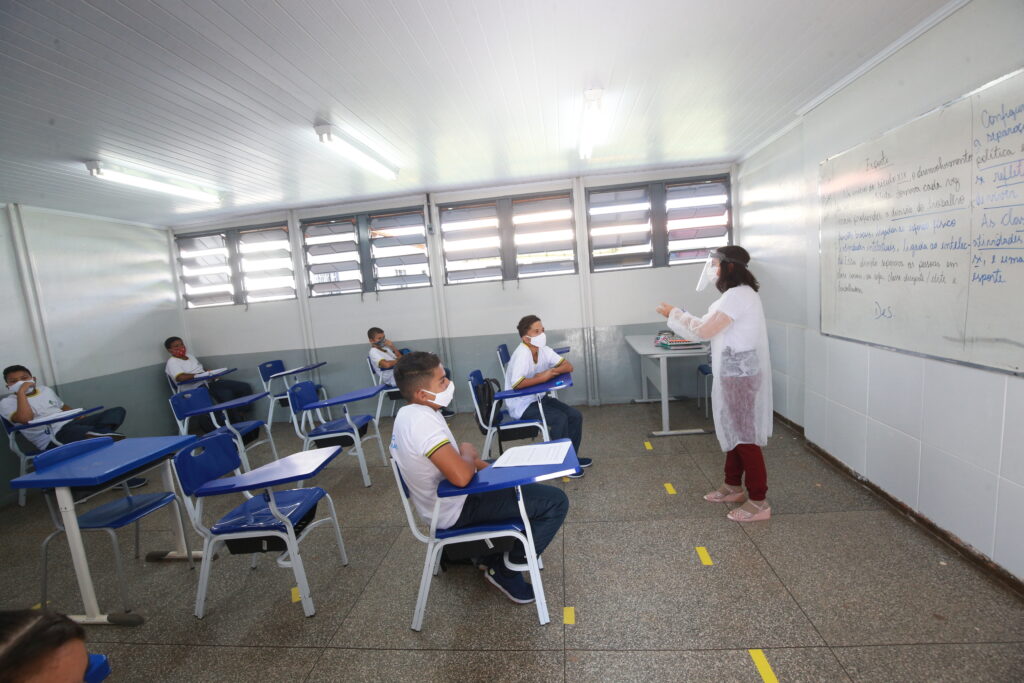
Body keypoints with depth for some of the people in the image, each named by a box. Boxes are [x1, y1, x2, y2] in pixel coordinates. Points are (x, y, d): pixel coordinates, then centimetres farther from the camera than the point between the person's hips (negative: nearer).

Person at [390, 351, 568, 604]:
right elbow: (461, 476, -38)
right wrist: (469, 455, -16)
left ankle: (496, 557, 26)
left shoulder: (409, 413, 1)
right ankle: (506, 569, 5)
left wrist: (486, 466, 1)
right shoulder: (422, 421, -31)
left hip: (443, 499, 10)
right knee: (556, 501, -10)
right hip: (456, 509, -10)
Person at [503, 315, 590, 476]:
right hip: (521, 405, -8)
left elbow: (568, 366, -1)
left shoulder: (544, 350, -2)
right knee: (559, 419, -23)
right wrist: (543, 378, -23)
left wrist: (552, 371, -21)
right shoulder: (522, 354, -25)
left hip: (538, 398, 8)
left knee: (575, 416, -1)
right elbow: (516, 384, -35)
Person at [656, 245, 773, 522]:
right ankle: (733, 486, 32)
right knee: (735, 432, 18)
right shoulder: (737, 294, 14)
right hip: (734, 374, 11)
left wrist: (675, 314, -6)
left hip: (740, 376, -11)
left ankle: (758, 502, 9)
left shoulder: (738, 295, -19)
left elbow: (705, 330, -20)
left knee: (745, 436, -2)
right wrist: (678, 316, 9)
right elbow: (711, 328, 12)